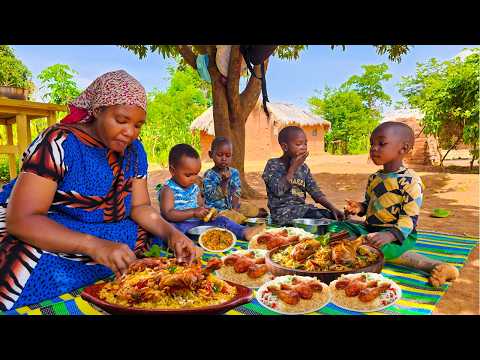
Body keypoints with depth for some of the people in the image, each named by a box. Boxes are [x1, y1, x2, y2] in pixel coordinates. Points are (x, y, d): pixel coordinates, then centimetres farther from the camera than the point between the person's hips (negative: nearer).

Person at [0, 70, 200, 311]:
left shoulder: (134, 150, 0)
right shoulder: (59, 143, -19)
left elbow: (140, 207, 2)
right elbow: (21, 219, -24)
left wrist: (171, 232, -18)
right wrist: (94, 245, -38)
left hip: (116, 243, 6)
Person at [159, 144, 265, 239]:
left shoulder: (194, 187, 13)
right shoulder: (169, 189, -9)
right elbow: (168, 214, -19)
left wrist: (206, 210, -3)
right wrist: (193, 212, -25)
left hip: (199, 222, 7)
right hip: (181, 225, -6)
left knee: (221, 220, -7)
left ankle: (244, 232, -21)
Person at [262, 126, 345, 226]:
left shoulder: (303, 168, 11)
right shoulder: (273, 165, -6)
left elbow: (316, 192, 6)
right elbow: (278, 191, -20)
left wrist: (333, 208, -8)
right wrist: (293, 167, -19)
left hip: (303, 208, 7)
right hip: (283, 212, -6)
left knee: (332, 216, -10)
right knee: (320, 217, -26)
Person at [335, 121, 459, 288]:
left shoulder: (410, 181, -14)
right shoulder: (373, 178, 10)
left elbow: (410, 218, -20)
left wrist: (391, 234, -36)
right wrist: (360, 207, -1)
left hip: (399, 234, -7)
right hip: (370, 228, 8)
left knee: (379, 247, -39)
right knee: (335, 227, -2)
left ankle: (436, 265, -32)